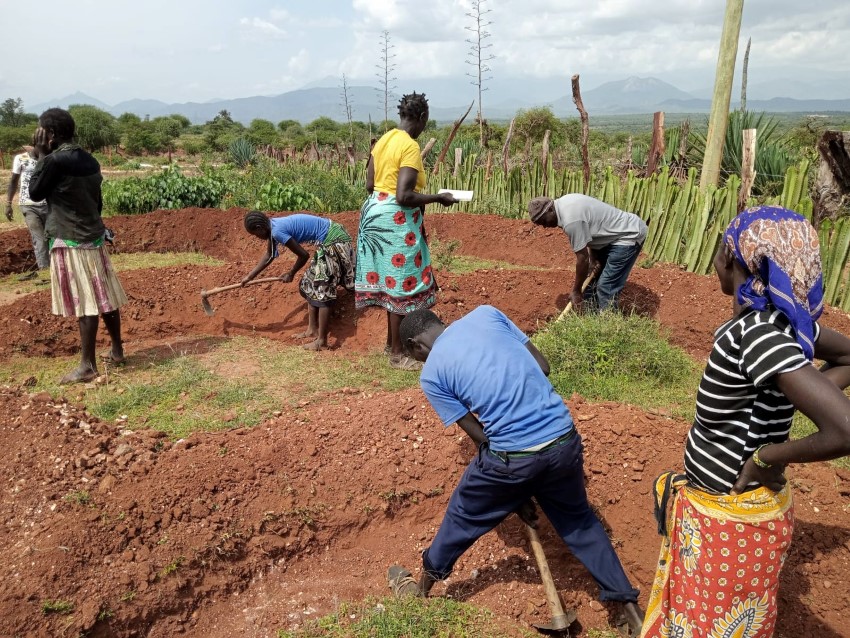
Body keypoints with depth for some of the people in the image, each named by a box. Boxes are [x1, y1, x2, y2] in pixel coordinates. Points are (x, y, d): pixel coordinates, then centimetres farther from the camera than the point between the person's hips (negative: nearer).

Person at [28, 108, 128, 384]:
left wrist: (41, 156, -1)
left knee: (84, 302, -5)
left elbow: (35, 193, -2)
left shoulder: (54, 161, -15)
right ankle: (117, 351, 23)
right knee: (105, 297, 13)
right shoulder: (90, 161, 8)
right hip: (94, 236, 8)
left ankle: (87, 365, 1)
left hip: (69, 241, -8)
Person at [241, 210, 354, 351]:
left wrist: (290, 274, 3)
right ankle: (312, 330, 25)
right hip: (329, 241, 10)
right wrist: (249, 276, 29)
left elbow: (303, 255, -14)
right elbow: (269, 256, 23)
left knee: (322, 288, -8)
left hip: (333, 241, -10)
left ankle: (322, 340, -3)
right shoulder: (273, 226, 9)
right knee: (311, 283, 17)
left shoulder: (278, 231, -21)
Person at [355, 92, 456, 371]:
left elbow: (370, 184, 11)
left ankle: (391, 340, 31)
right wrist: (439, 198, -13)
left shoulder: (383, 140, 8)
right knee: (401, 282, 0)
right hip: (396, 219, -9)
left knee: (390, 278, 18)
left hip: (376, 211, 9)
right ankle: (397, 353, 10)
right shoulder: (410, 147, -18)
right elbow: (404, 197, -25)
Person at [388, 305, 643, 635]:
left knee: (462, 519, 22)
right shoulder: (485, 313, 7)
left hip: (513, 457, -3)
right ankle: (630, 607, 37)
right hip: (564, 440, 4)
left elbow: (481, 437, -1)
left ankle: (420, 590, 45)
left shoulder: (431, 374, -1)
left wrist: (517, 495, 7)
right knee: (578, 519, 29)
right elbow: (543, 367, 8)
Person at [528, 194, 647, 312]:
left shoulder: (571, 220, -30)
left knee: (606, 288, -11)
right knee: (592, 279, 15)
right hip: (613, 233, 10)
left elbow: (583, 258, -24)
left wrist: (576, 291, -12)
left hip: (629, 236, -10)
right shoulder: (563, 203, -1)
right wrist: (594, 259, 1)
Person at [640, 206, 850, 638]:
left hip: (732, 519, -8)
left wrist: (768, 456, -20)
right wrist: (785, 405, 2)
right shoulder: (779, 319, -4)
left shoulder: (759, 333, -29)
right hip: (724, 508, 8)